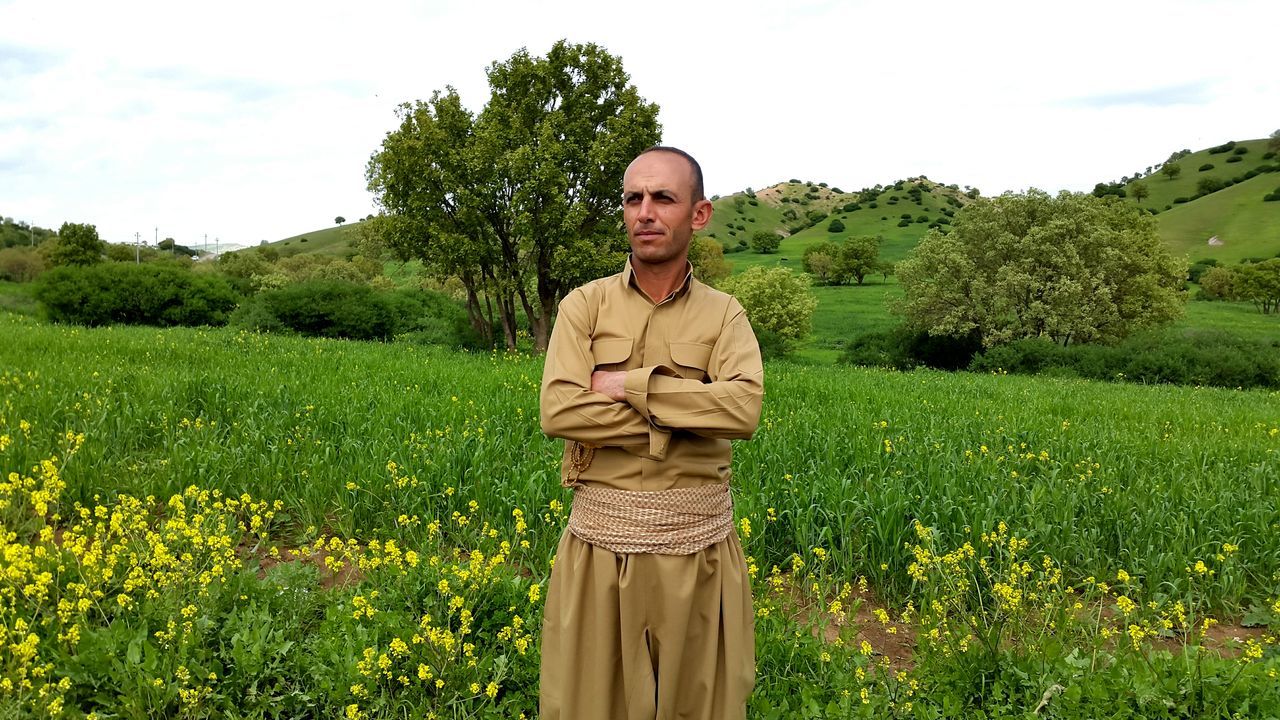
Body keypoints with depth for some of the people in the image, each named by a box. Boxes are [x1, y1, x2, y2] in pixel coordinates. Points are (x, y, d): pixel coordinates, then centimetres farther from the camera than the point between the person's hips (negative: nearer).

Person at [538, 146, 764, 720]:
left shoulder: (723, 315, 2)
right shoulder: (584, 305, 0)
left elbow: (744, 408, -17)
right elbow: (559, 412, -14)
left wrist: (628, 384, -16)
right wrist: (684, 416, -15)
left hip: (698, 548, 1)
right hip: (600, 547, 0)